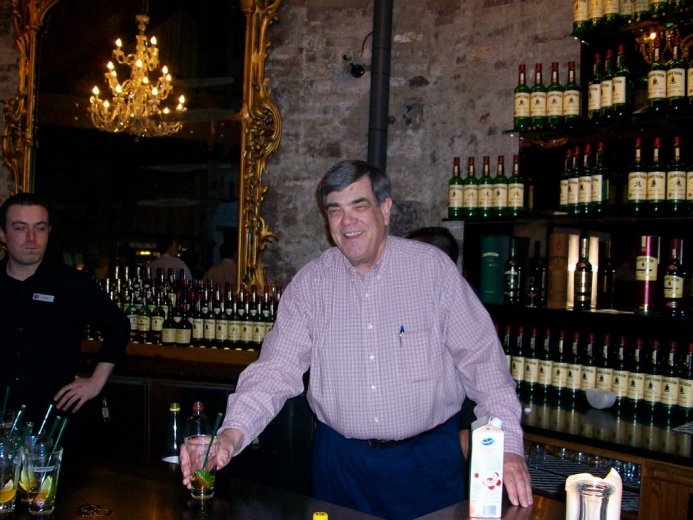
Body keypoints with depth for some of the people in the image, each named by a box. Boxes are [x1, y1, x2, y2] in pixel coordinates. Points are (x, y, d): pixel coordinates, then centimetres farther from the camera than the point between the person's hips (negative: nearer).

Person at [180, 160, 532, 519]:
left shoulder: (432, 267, -6)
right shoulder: (310, 282, -1)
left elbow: (480, 356, -7)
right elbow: (277, 368, -7)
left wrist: (508, 445, -16)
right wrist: (232, 433, -23)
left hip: (426, 459, -1)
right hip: (341, 458, 2)